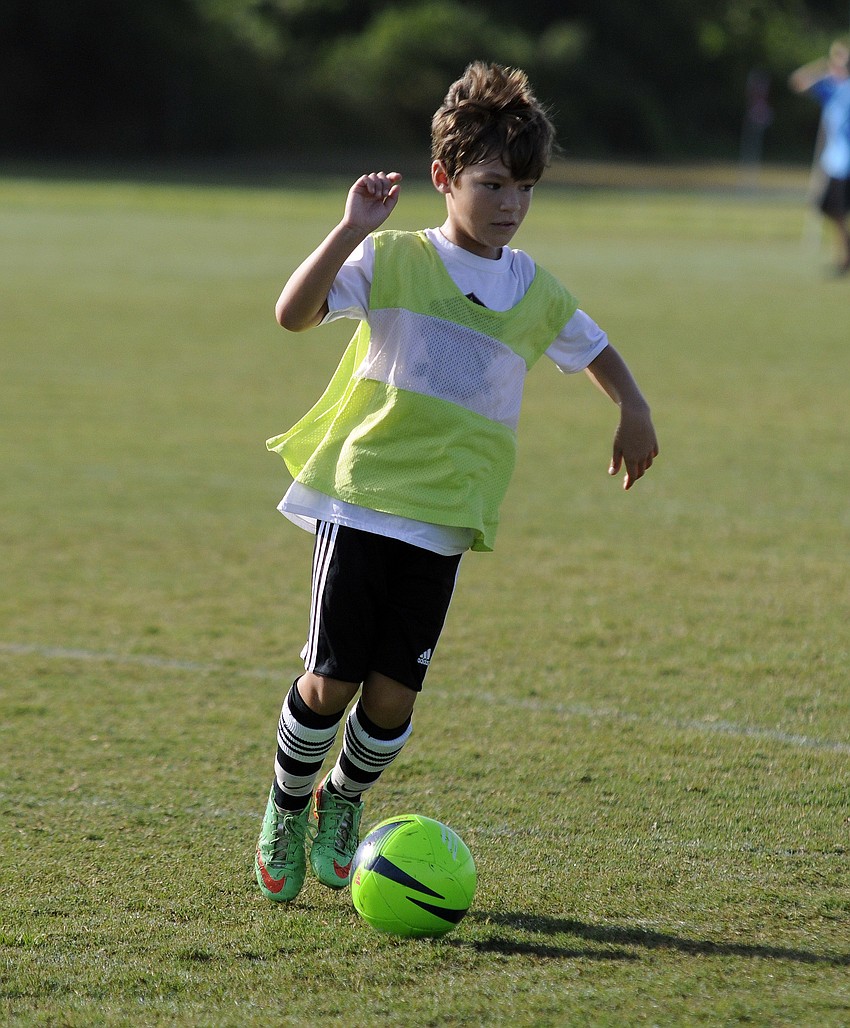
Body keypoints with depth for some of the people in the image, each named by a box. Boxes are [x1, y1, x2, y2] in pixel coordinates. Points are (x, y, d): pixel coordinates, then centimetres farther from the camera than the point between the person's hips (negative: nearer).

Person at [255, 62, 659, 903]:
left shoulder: (533, 291, 10)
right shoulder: (394, 260, -4)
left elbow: (596, 351, 30)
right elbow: (293, 312, -18)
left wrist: (634, 413, 15)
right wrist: (352, 230, -26)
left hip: (444, 517, 3)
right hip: (360, 497, -3)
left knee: (394, 692, -2)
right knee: (331, 680, -5)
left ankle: (343, 804, 27)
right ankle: (286, 811, 22)